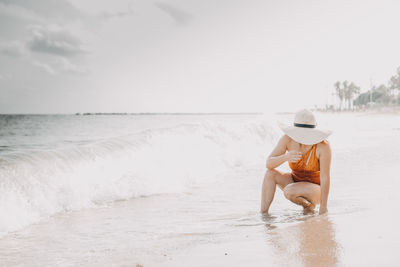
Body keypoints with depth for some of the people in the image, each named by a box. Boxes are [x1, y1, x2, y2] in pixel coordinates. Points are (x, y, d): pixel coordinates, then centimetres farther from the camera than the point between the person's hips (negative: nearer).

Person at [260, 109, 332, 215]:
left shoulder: (323, 146, -27)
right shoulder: (287, 139, -17)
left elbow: (325, 178, -25)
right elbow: (269, 163, -21)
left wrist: (323, 210, -26)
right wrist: (286, 157, -43)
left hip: (315, 189, -4)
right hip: (295, 181, 4)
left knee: (288, 191, -32)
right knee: (270, 173, -22)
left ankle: (309, 204, -2)